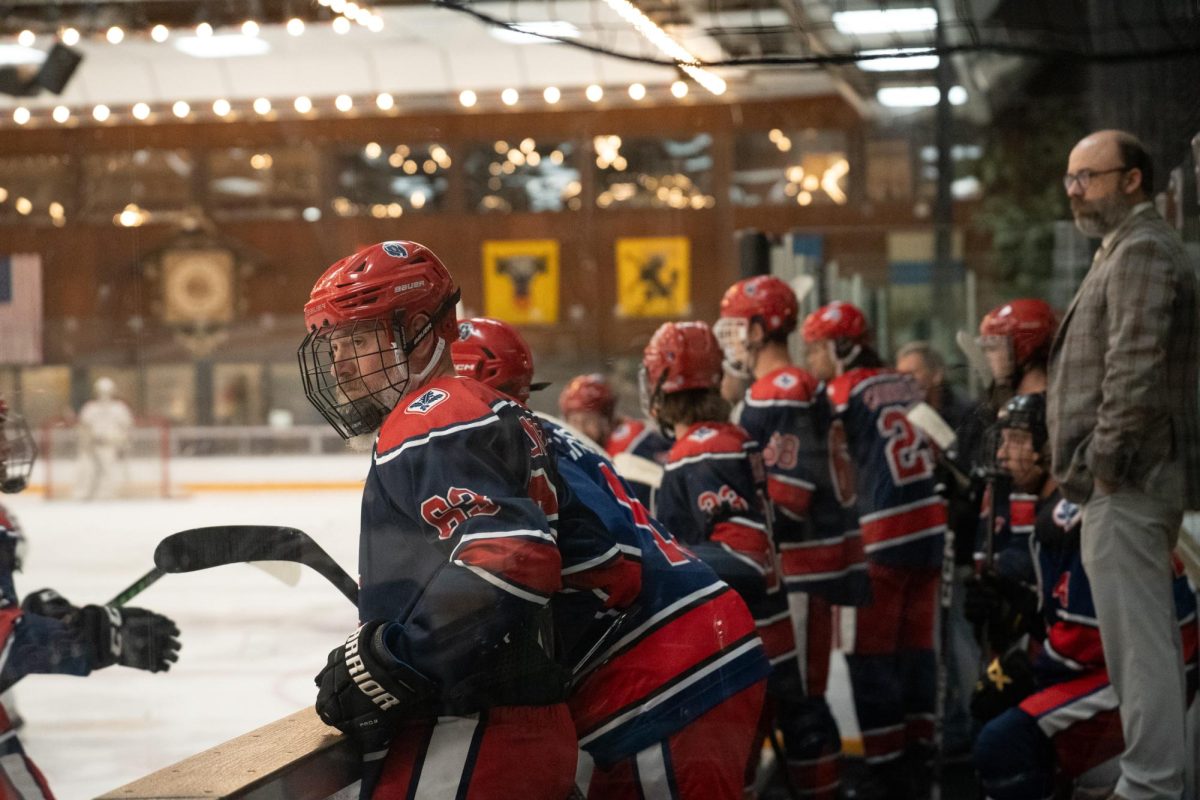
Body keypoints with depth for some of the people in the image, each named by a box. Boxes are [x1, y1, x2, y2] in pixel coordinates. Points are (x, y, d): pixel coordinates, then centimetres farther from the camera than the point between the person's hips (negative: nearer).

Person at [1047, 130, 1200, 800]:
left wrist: (1103, 460, -17)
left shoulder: (1140, 251, -12)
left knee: (1140, 639, -8)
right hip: (1140, 477, 11)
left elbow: (1135, 371, -22)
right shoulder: (1137, 248, 21)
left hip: (1128, 482, -11)